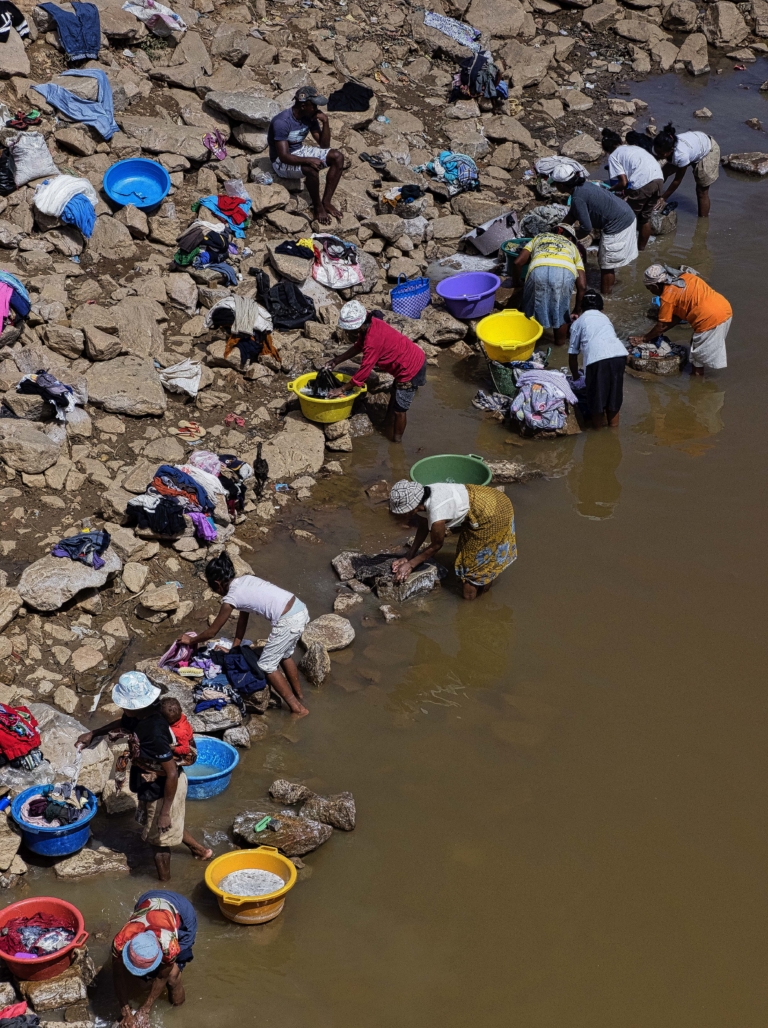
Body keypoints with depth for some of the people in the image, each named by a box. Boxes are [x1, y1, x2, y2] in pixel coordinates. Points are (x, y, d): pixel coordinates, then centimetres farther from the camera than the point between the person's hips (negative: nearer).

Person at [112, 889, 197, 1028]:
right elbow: (119, 976, -20)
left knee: (171, 975, -14)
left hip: (182, 910, -3)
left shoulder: (169, 946, -43)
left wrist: (144, 1011, -13)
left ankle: (175, 985, 19)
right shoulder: (121, 941, -37)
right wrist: (126, 1013, -17)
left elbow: (162, 977, -22)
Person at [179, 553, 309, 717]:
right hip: (301, 611, 8)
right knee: (284, 654, 31)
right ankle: (298, 694, 46)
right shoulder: (245, 580, 17)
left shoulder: (231, 598, -5)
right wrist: (235, 647, 33)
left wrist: (191, 640, 25)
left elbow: (212, 632, 8)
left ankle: (297, 708, 13)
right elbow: (243, 617, 27)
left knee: (266, 665, 10)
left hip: (288, 622, -8)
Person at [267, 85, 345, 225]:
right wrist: (308, 160, -42)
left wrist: (325, 122, -16)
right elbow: (284, 156, -31)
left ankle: (326, 202, -5)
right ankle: (318, 207, -13)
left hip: (300, 151, 8)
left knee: (338, 157, -9)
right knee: (312, 168, -36)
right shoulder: (282, 122, -28)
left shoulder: (310, 117, -6)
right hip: (282, 162, -8)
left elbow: (324, 145, -2)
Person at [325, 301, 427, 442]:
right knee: (394, 399, 25)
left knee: (399, 409, 7)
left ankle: (395, 441, 25)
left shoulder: (373, 341, -32)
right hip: (415, 358, 10)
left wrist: (342, 389, -14)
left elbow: (363, 372, -24)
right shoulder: (371, 324, -5)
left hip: (411, 369, -10)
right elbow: (358, 346, 14)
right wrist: (337, 360, 11)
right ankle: (388, 431, 41)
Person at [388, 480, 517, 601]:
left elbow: (436, 546, -15)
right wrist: (408, 557, 6)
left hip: (492, 515, -8)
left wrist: (410, 565, -6)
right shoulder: (419, 498, -10)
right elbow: (423, 528, 7)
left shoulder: (436, 515, -34)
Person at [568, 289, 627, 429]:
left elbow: (572, 355, 23)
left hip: (598, 358, -4)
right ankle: (613, 426, 32)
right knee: (614, 392, 21)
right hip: (619, 354, 4)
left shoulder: (578, 322, 23)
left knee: (596, 395, 13)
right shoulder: (605, 318, 35)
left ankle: (598, 429, 25)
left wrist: (576, 376, 39)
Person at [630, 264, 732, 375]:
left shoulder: (668, 296, -10)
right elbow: (678, 315, 20)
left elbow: (662, 325, -1)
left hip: (710, 319, -9)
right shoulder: (684, 277, 15)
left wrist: (644, 338, 12)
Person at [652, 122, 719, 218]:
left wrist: (664, 198, -20)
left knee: (702, 190, -2)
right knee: (665, 172, -3)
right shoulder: (661, 148, -29)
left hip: (707, 149, -6)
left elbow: (677, 180, -29)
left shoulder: (681, 155, -45)